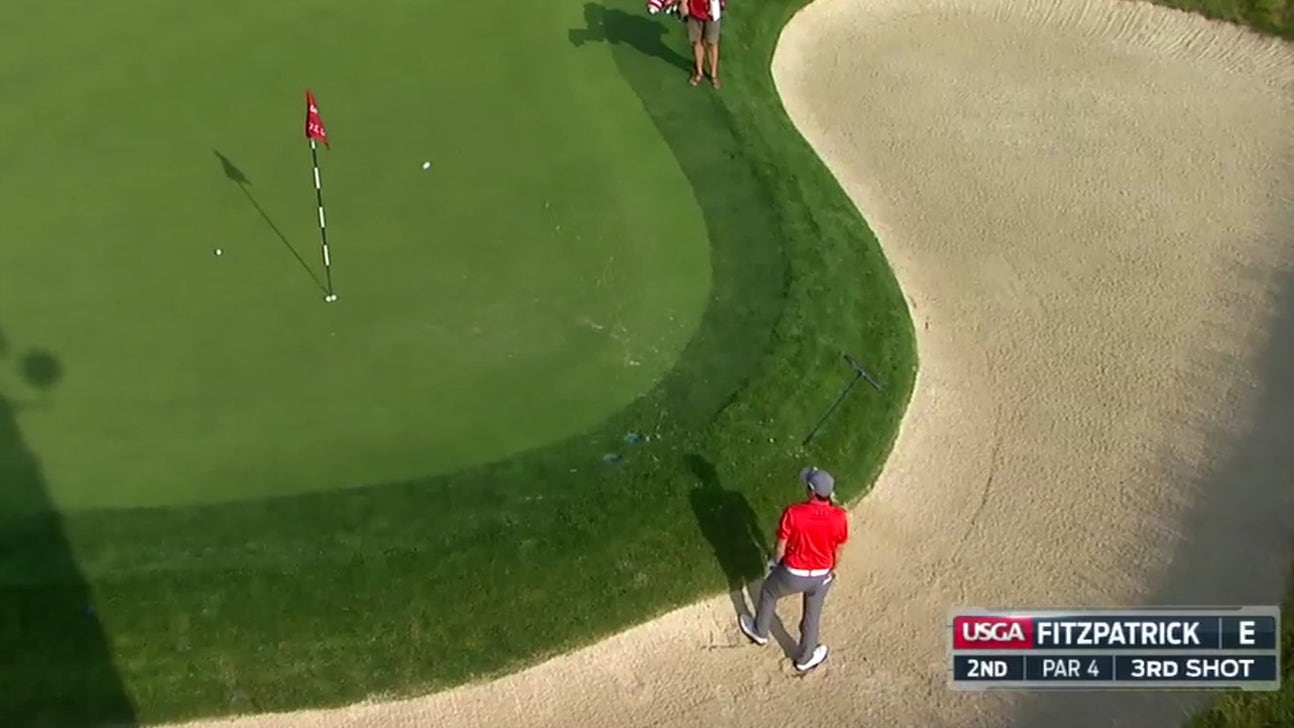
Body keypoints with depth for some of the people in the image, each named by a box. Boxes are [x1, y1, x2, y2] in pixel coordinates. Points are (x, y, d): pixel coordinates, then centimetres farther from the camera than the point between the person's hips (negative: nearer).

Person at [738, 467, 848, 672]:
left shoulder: (793, 513, -30)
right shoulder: (839, 517, -22)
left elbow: (780, 548, -17)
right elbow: (838, 550, -4)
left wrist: (774, 562, 6)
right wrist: (833, 569, 17)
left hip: (794, 574, -2)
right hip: (822, 575, 2)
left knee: (769, 592, 30)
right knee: (812, 616, 25)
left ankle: (760, 632, 53)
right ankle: (805, 658, 46)